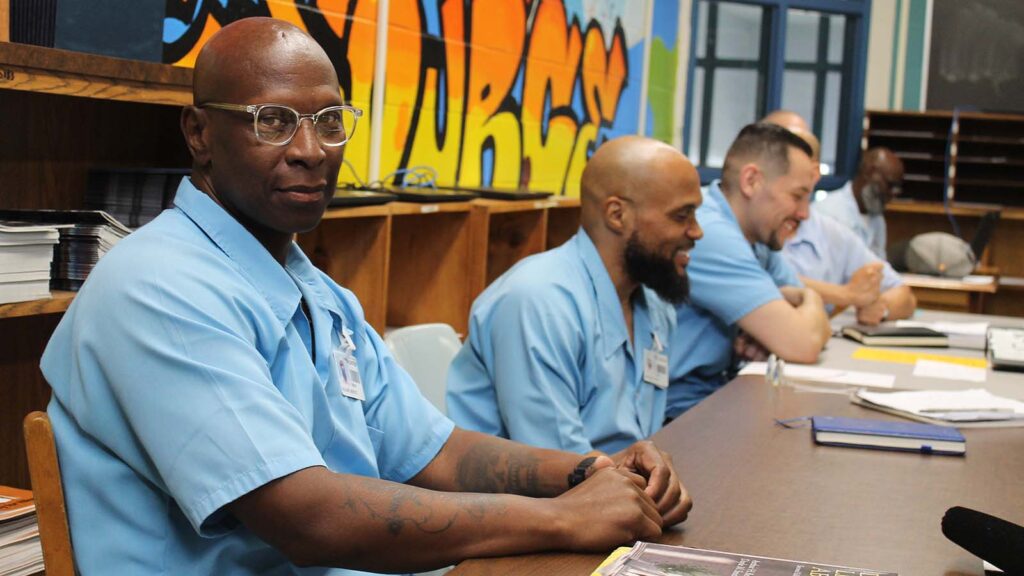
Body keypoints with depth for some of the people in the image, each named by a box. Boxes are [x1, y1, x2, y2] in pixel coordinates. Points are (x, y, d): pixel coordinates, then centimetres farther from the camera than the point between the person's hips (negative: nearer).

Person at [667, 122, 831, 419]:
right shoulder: (710, 234, -20)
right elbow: (804, 345, -24)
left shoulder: (758, 239, 9)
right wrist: (811, 300, -2)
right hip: (676, 414, -9)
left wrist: (774, 332, -9)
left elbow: (819, 329, 13)